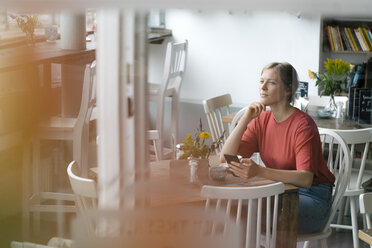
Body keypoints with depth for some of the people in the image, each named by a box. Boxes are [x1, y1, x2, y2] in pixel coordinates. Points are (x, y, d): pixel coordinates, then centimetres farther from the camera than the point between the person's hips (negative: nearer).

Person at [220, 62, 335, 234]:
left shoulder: (303, 125, -17)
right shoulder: (261, 121, 3)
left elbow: (305, 179, -29)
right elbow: (225, 158, -4)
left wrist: (259, 171, -42)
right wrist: (246, 119, -14)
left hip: (312, 199, -6)